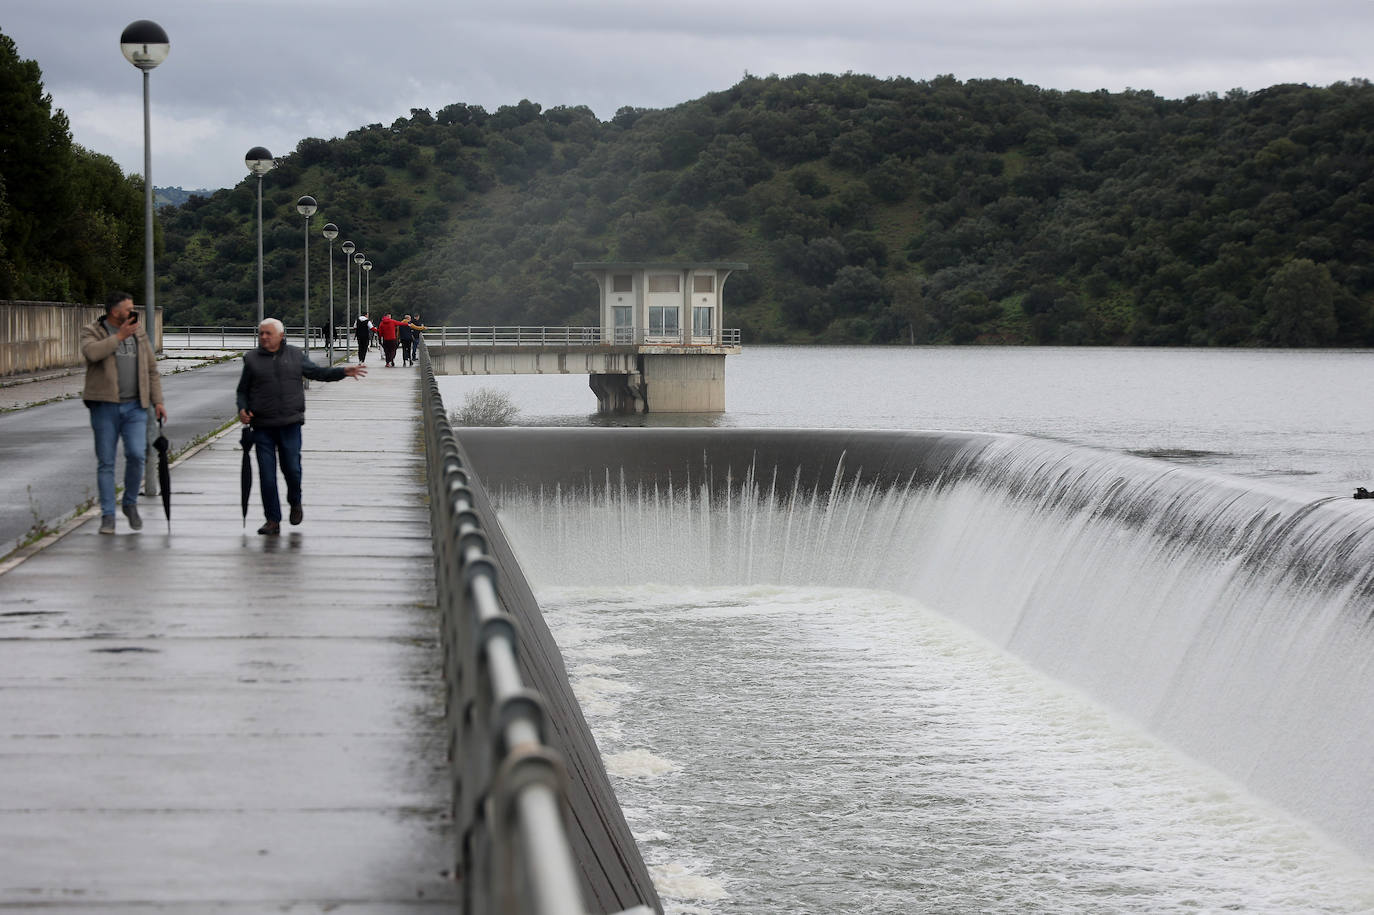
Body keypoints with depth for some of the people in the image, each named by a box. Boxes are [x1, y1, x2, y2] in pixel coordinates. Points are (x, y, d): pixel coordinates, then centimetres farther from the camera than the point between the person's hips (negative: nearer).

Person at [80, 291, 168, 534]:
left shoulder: (138, 333, 12)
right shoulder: (92, 332, -1)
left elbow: (151, 369, 15)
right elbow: (91, 352, -23)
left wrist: (157, 401, 7)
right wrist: (119, 336, -16)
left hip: (134, 407, 2)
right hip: (105, 406, -2)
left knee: (136, 455, -13)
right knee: (106, 462, 0)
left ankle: (131, 503, 9)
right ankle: (108, 516, 7)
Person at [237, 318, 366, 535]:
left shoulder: (296, 355, 9)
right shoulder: (252, 359, 7)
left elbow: (317, 372, 16)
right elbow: (243, 390, 12)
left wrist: (344, 372, 4)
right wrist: (242, 409, -6)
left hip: (290, 423, 0)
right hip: (263, 426, 0)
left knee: (292, 468, -4)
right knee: (267, 474, -3)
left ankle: (295, 503, 27)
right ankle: (273, 521, 4)